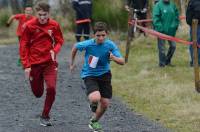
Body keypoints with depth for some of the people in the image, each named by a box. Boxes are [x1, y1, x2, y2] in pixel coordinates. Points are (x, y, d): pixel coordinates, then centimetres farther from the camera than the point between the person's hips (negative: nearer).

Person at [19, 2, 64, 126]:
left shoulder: (54, 25, -3)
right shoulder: (29, 26, -7)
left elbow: (59, 41, 8)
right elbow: (23, 45, -2)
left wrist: (54, 51, -14)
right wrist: (26, 65, -7)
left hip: (50, 62, 0)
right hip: (34, 63, 0)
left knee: (51, 88, -17)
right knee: (37, 93, 7)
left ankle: (45, 116, 1)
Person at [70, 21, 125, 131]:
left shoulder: (110, 45, -15)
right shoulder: (88, 44, -19)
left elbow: (122, 62, -14)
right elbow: (75, 47, 3)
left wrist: (114, 58, -37)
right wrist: (72, 63, 14)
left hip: (104, 74, 3)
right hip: (89, 75, -3)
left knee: (105, 103, 6)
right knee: (95, 98, -28)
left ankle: (94, 122, 35)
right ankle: (93, 105, 11)